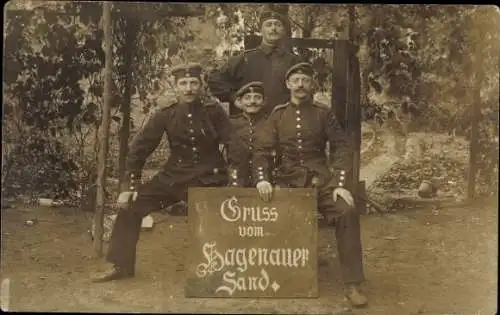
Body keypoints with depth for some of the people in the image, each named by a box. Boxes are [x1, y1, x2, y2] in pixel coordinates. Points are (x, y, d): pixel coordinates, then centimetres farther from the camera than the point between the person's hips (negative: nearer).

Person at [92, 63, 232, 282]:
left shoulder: (214, 111, -10)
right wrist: (132, 186, -6)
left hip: (210, 178, -1)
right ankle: (120, 266, 7)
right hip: (175, 176, 2)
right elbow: (140, 148, -4)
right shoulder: (166, 115, -7)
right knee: (130, 207, -7)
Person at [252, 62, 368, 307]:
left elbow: (342, 147, 0)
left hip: (320, 179, -1)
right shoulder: (278, 114, 8)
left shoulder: (323, 113, 5)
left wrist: (340, 184, -13)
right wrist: (261, 179, -16)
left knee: (347, 211, -26)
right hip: (288, 181, 1)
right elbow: (262, 149, 3)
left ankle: (352, 284, -15)